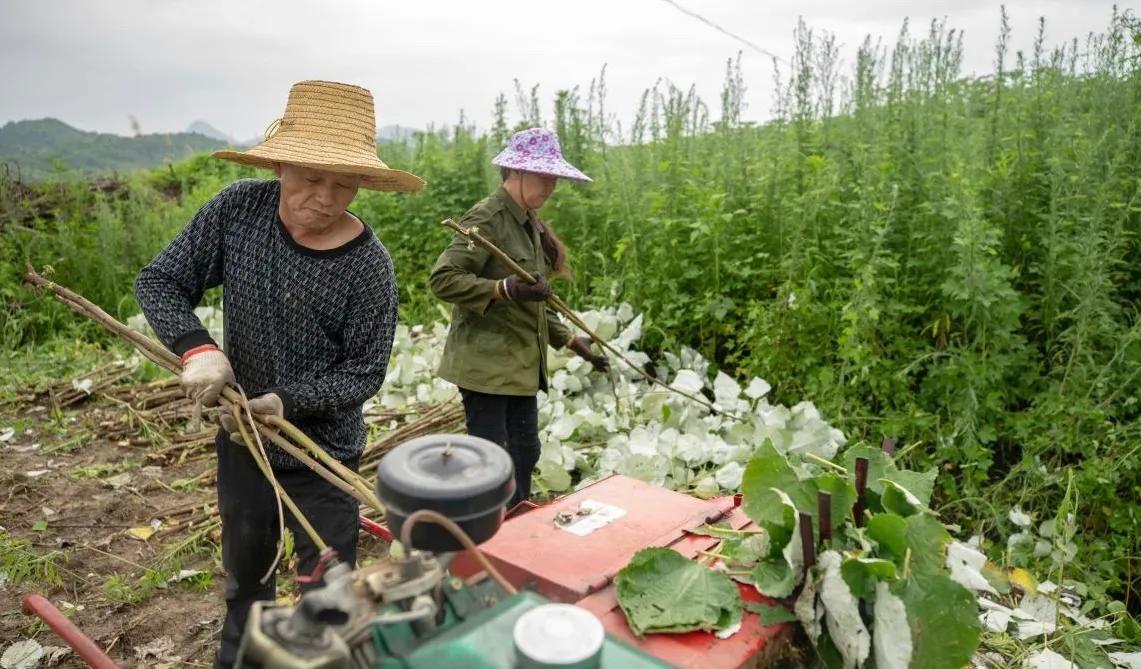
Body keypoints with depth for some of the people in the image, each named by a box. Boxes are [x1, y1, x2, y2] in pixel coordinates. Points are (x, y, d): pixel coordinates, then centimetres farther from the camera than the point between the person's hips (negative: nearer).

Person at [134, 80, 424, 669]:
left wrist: (291, 401, -29)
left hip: (323, 455, -4)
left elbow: (363, 373, -15)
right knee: (244, 575, 28)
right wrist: (195, 346, -22)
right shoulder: (238, 209, -13)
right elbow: (159, 282, -5)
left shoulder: (368, 265, -22)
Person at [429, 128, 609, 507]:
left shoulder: (529, 224, 15)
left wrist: (570, 340, 17)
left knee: (525, 454, 16)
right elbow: (442, 279, -21)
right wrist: (505, 289, -30)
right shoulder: (487, 218, -13)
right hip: (485, 364, -9)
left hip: (523, 364, 9)